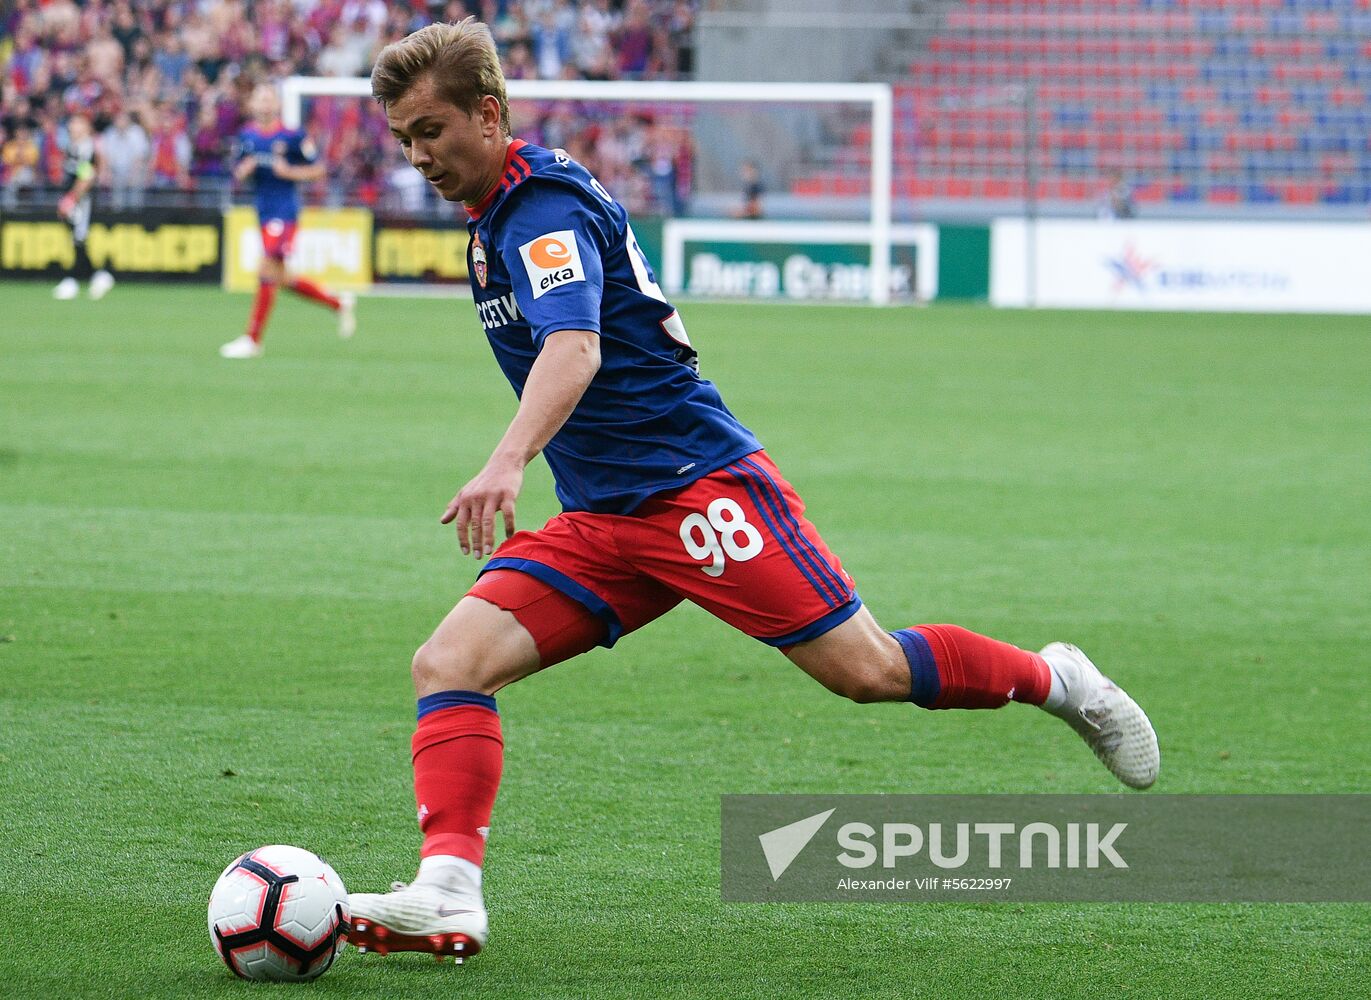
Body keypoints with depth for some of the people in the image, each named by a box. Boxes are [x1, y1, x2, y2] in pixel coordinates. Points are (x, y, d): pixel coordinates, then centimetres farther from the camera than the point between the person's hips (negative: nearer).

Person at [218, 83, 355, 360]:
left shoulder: (293, 136, -7)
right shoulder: (247, 136, 9)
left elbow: (318, 169, -3)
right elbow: (238, 174, 17)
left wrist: (289, 171, -16)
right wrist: (245, 169, -6)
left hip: (285, 210, -7)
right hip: (264, 211, 7)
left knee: (268, 272, -11)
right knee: (281, 279, 10)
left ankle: (252, 339, -6)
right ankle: (339, 303, 27)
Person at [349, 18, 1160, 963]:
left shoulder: (547, 204, -15)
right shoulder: (494, 218, 14)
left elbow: (575, 349, -34)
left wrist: (508, 464, -49)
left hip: (698, 485, -9)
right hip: (597, 521, 9)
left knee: (866, 669, -7)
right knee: (449, 664, -12)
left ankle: (1054, 679, 18)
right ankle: (449, 895, -23)